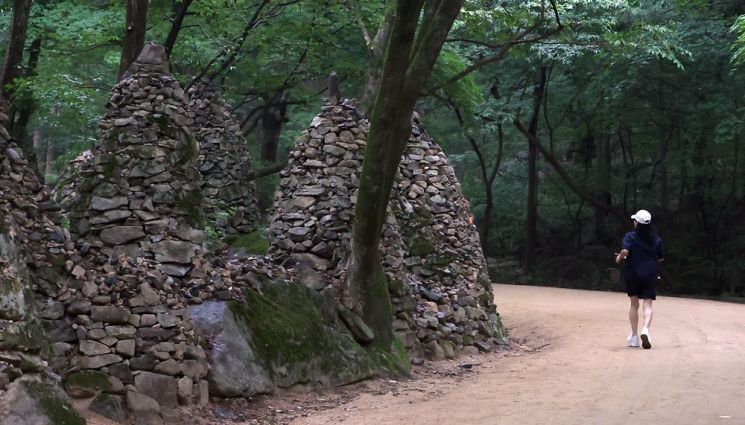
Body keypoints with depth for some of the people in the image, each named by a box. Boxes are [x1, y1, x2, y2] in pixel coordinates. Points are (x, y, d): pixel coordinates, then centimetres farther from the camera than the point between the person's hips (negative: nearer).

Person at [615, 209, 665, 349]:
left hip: (633, 274, -1)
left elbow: (625, 251, -22)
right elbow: (661, 257, 10)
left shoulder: (630, 236, -6)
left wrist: (619, 258, -2)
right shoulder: (656, 238, 4)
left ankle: (634, 336, 13)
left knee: (634, 304, 11)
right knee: (648, 304, -1)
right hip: (650, 275, 1)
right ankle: (645, 329, -28)